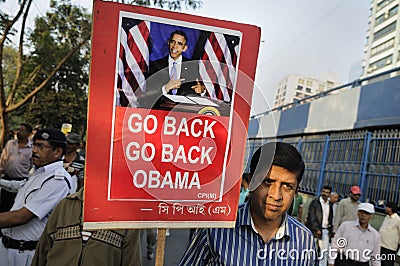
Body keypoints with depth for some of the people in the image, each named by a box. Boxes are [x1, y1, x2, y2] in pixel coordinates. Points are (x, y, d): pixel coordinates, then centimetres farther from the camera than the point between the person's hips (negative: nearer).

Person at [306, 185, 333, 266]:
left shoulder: (330, 204, 11)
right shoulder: (315, 202, -5)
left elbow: (330, 218, 16)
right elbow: (312, 217, -10)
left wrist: (330, 230, 6)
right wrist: (317, 229, -15)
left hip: (325, 230, 5)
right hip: (315, 230, -5)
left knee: (325, 251, 6)